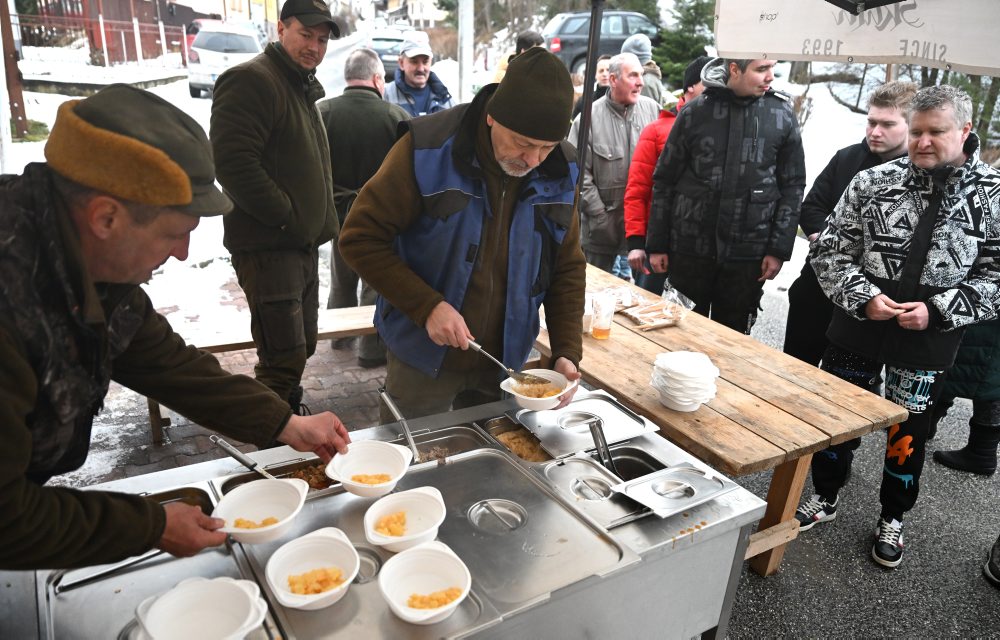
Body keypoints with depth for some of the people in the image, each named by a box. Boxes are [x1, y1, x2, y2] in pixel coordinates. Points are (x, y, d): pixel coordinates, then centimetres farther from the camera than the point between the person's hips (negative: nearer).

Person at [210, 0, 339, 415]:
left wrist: (319, 222, 15)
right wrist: (287, 217, -18)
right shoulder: (251, 81, -12)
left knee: (302, 348, 17)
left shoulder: (303, 88, 20)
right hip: (268, 246, -10)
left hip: (302, 245, 10)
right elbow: (232, 162, -23)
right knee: (284, 360, -10)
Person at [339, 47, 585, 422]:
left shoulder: (559, 172, -6)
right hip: (424, 359, -3)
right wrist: (428, 306, -24)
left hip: (506, 362, 4)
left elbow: (568, 269, 2)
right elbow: (361, 238, -14)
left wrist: (568, 353, -9)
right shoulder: (428, 151, -19)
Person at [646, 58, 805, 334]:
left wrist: (779, 249, -4)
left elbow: (792, 187, 3)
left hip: (748, 254, 1)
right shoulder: (694, 112, -2)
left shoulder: (783, 114, 0)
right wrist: (657, 245, -1)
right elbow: (664, 181, 1)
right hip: (690, 247, 0)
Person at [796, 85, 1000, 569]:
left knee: (908, 431, 14)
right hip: (859, 325, 1)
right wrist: (862, 297, -16)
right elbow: (829, 250, -2)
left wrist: (938, 310, -15)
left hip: (929, 342, 0)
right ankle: (825, 497, 36)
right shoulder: (873, 182, -5)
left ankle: (892, 517, 37)